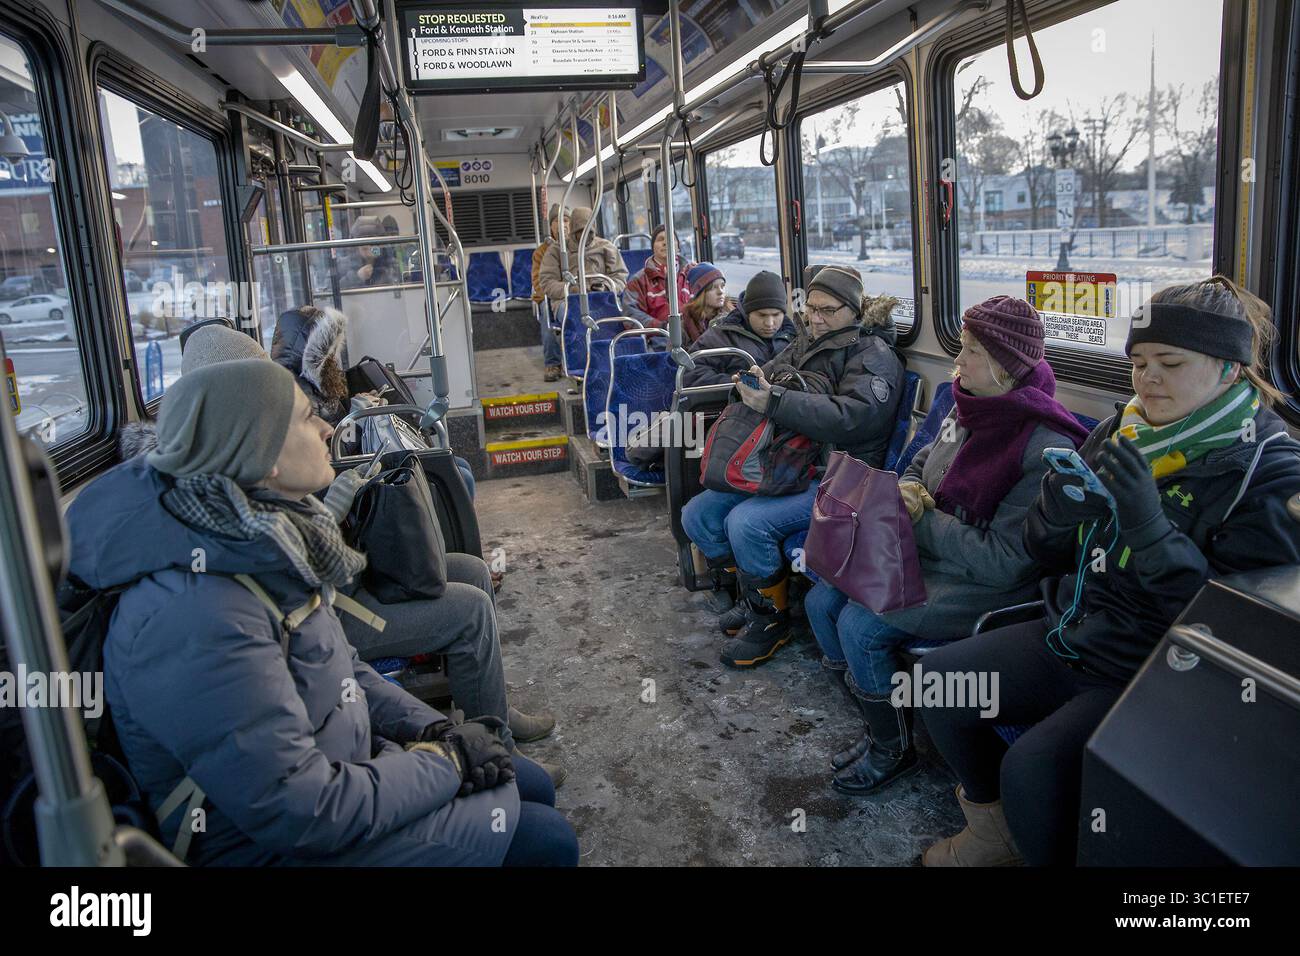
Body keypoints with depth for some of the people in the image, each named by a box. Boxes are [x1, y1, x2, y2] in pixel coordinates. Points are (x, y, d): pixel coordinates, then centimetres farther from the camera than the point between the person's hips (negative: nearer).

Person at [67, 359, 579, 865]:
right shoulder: (200, 618, -33)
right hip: (272, 844, -8)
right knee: (545, 839, -5)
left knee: (532, 787, 14)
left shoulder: (271, 538, -4)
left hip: (343, 758, 8)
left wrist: (434, 728, -3)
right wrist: (446, 762, -17)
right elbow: (299, 815, -30)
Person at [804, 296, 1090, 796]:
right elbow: (923, 461, 19)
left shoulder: (1046, 446, -22)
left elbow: (1003, 562, -23)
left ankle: (893, 749, 6)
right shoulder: (968, 407, 2)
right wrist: (906, 490, -4)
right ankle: (879, 723, 17)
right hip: (925, 553, 9)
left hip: (985, 585, -8)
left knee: (859, 627, -21)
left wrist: (924, 520, -18)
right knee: (821, 600, -1)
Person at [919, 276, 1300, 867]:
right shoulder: (1121, 434, 3)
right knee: (936, 679, -2)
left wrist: (1150, 525, -31)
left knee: (1031, 768, -26)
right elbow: (1046, 554, 7)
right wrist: (1057, 511, -16)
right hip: (1067, 636, 7)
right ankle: (994, 829, 18)